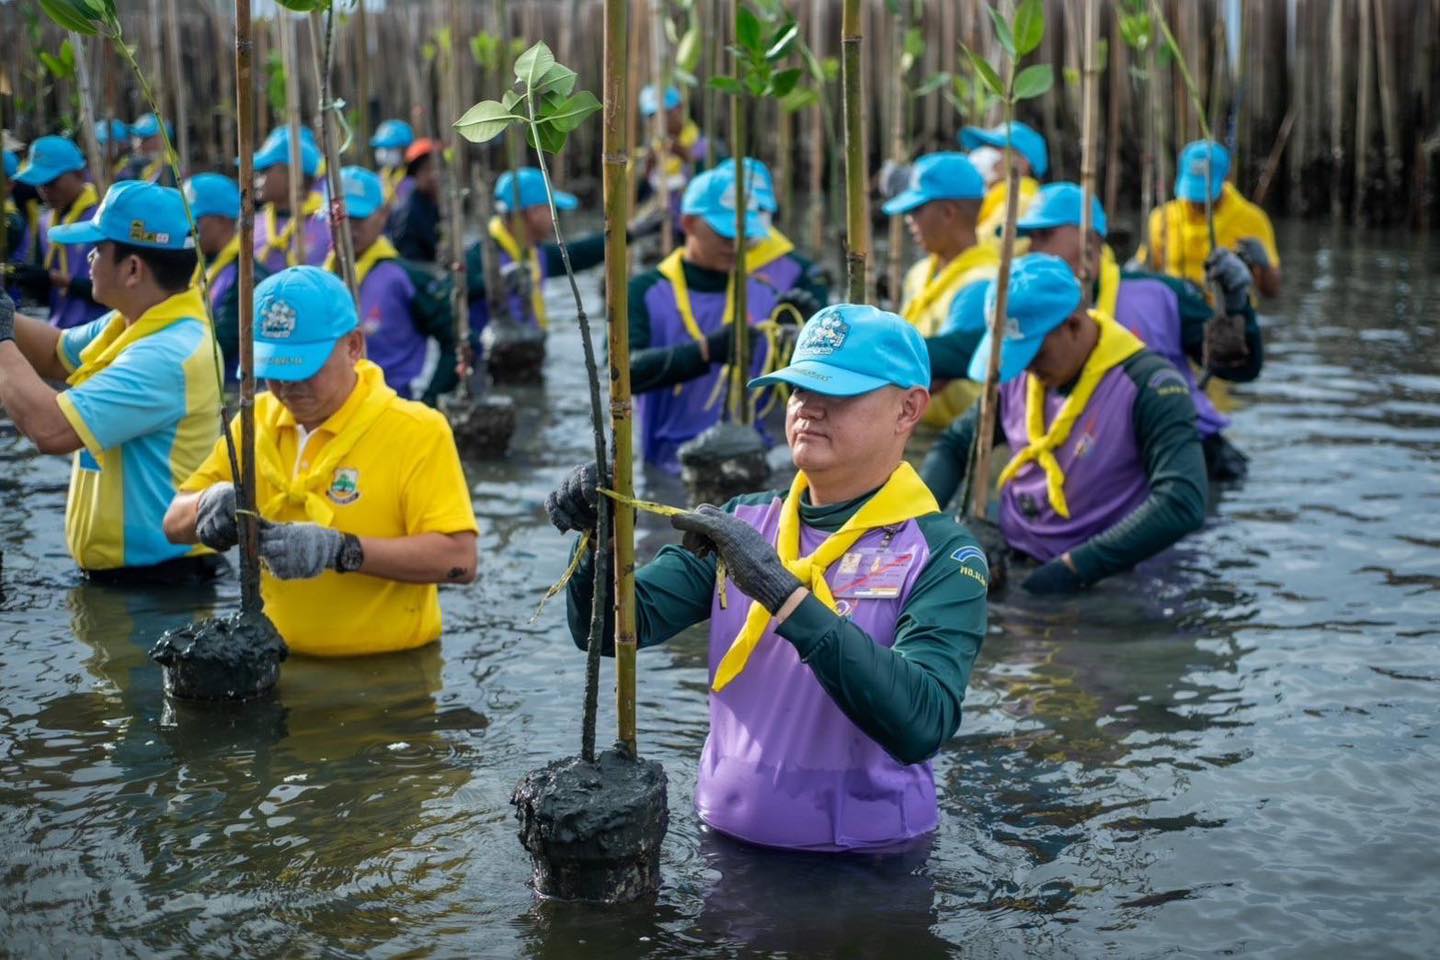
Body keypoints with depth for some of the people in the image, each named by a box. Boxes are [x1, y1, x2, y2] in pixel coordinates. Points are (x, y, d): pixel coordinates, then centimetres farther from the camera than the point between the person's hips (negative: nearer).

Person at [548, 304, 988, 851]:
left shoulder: (942, 556, -8)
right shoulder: (744, 522, 5)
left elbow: (922, 727, -23)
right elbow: (617, 626, 0)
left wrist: (784, 593, -28)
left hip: (865, 870, -3)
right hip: (726, 846, 3)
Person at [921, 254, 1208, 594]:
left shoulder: (1148, 387, -14)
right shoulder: (1019, 378, 4)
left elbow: (1182, 504, -24)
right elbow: (954, 446, 16)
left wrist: (1075, 567, -25)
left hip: (1094, 587, -5)